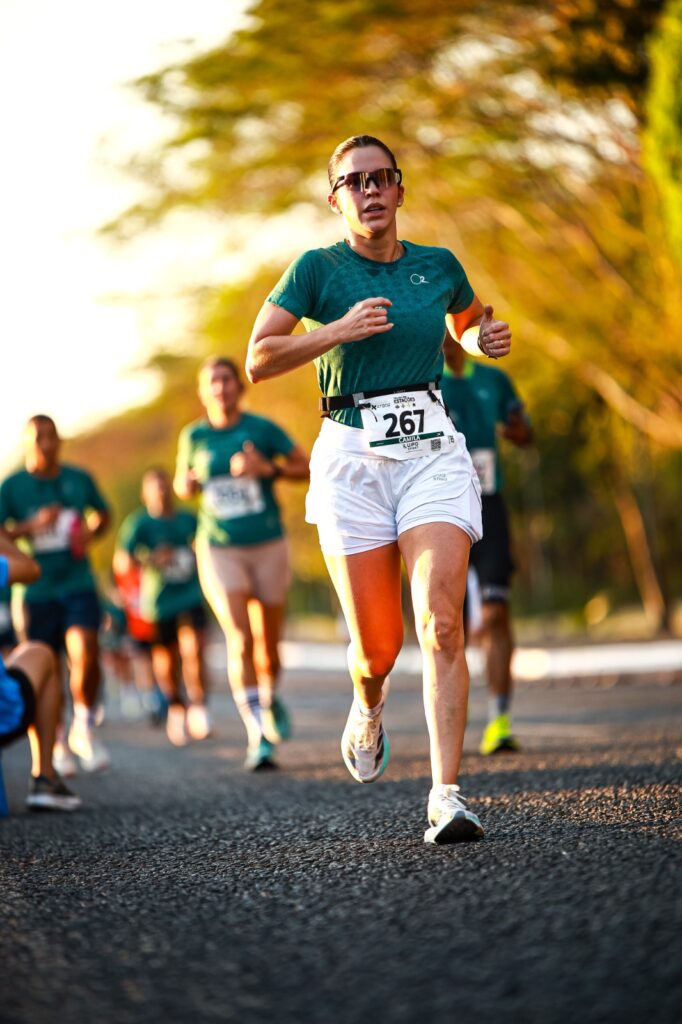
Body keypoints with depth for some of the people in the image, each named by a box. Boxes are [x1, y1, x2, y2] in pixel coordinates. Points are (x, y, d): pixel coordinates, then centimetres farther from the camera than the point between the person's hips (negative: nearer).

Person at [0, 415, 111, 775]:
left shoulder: (79, 479, 5)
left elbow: (102, 514, 20)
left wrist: (91, 532, -1)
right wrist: (31, 525, -17)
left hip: (78, 584, 1)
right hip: (38, 591, -1)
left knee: (85, 650, -19)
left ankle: (84, 727, 2)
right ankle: (55, 745, 20)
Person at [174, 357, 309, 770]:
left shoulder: (263, 429, -3)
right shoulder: (194, 436, 4)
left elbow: (306, 467, 2)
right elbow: (183, 483, 19)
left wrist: (268, 469, -15)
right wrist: (186, 485, -5)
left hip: (268, 545, 0)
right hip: (220, 548, 0)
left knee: (268, 643, 5)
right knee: (240, 640, -16)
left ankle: (270, 697, 39)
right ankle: (258, 738, -18)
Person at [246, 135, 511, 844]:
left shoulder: (438, 266, 11)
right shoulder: (318, 268, 2)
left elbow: (469, 324, 31)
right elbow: (258, 361, -3)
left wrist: (488, 338, 8)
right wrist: (340, 329, -14)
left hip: (433, 452, 1)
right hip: (353, 458, -1)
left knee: (440, 622, -17)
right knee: (377, 645, 0)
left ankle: (445, 797, -18)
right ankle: (368, 709, 38)